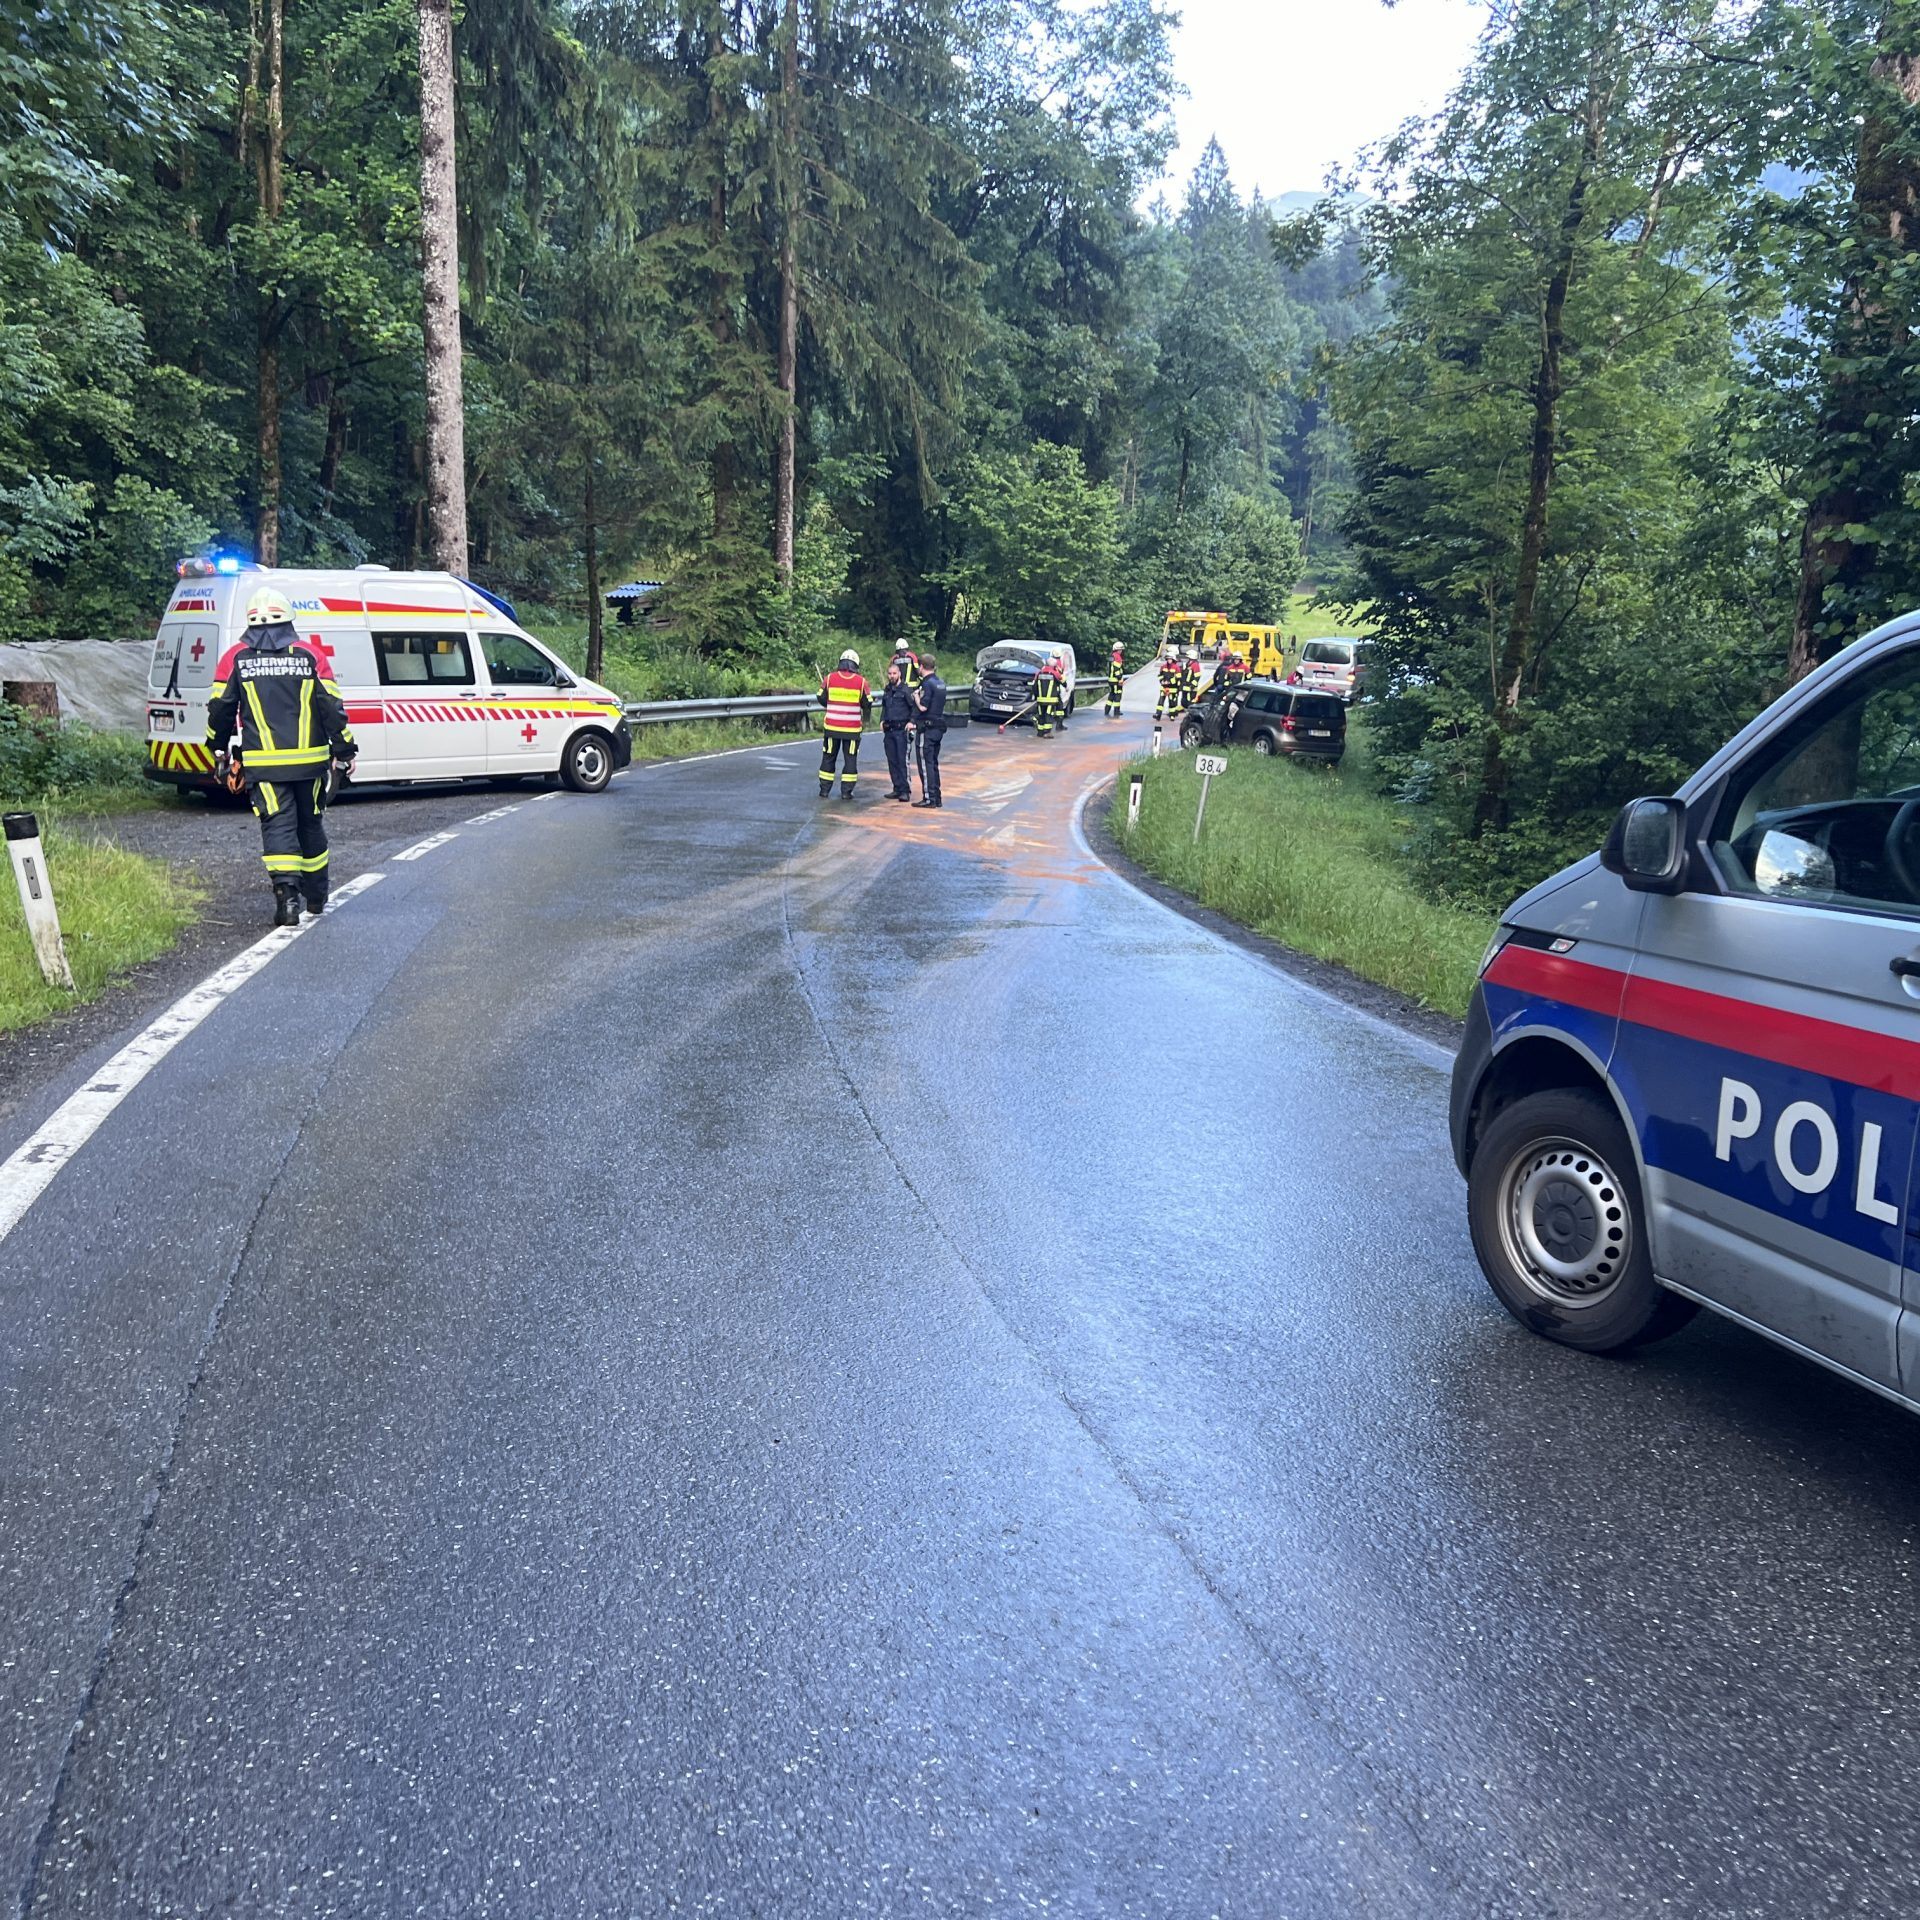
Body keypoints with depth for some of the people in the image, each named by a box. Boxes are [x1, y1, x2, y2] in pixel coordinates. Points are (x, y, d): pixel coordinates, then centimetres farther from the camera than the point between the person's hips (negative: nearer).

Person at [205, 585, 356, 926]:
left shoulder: (235, 658, 1)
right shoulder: (308, 655, 1)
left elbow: (220, 709, 6)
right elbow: (332, 707, 1)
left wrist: (219, 750, 21)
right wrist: (344, 748, 10)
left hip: (263, 763, -1)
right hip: (309, 759, 2)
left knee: (278, 825, -2)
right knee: (310, 823, 15)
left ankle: (287, 894, -20)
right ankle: (317, 897, 26)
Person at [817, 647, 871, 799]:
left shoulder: (830, 678, -2)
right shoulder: (861, 681, -5)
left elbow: (821, 698, 6)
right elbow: (868, 703, 1)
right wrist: (865, 718, 21)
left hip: (831, 726, 1)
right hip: (852, 728, -1)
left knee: (828, 757, 12)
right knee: (850, 758, 7)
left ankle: (824, 790, 14)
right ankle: (846, 791, 4)